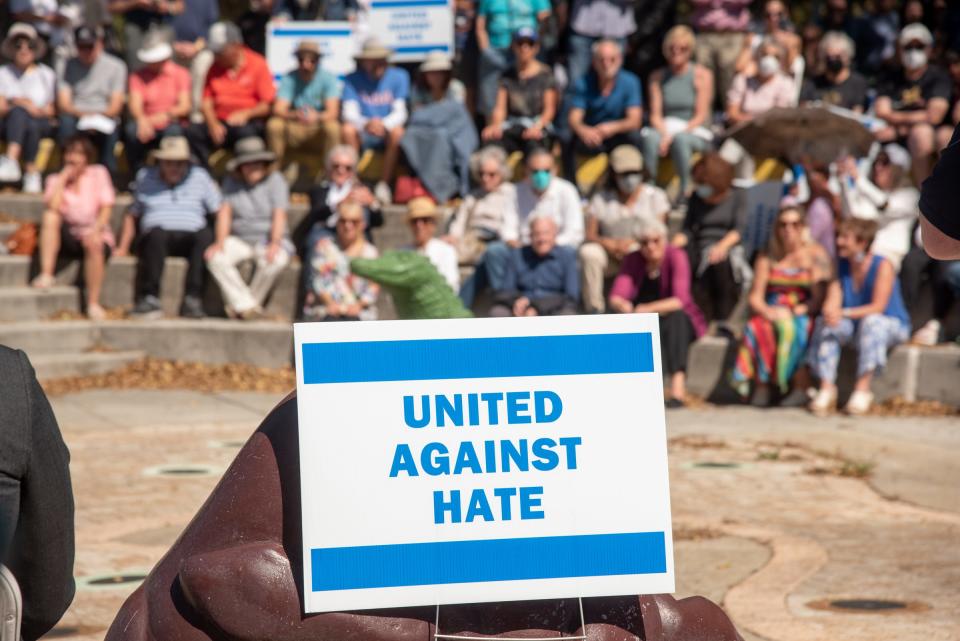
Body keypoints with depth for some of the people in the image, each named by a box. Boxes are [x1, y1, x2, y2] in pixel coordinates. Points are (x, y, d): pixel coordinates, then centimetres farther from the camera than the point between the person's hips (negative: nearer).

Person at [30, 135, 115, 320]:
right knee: (50, 216, -27)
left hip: (96, 235, -2)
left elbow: (106, 208, -5)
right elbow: (53, 207, -12)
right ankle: (46, 275, -34)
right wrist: (63, 178, -9)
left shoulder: (98, 174, 5)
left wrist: (95, 230, -22)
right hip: (67, 238, 2)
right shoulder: (56, 180, 8)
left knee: (92, 242, -37)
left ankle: (93, 304, -35)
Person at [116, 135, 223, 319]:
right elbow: (132, 215, 19)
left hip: (189, 238, 0)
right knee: (157, 233, -37)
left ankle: (192, 299, -37)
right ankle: (150, 296, -39)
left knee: (205, 235, -34)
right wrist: (123, 248, 8)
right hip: (156, 240, 0)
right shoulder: (145, 178, 16)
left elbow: (221, 210, 8)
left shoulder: (199, 176, 13)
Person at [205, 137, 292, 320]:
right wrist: (220, 242, -19)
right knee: (215, 257, -28)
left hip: (268, 239, -2)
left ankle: (240, 306, -19)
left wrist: (274, 244, -28)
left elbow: (279, 215, -13)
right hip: (239, 240, 2)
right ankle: (246, 305, -24)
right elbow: (225, 213, -2)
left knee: (275, 260, -36)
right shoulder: (231, 182, 5)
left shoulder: (275, 180, -3)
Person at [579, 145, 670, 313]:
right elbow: (590, 235, 0)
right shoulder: (601, 199, 8)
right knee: (588, 252, -31)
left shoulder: (655, 196, 7)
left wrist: (634, 243, -20)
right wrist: (610, 244, -21)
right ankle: (594, 309, -25)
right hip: (611, 257, 1)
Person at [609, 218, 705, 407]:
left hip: (679, 322, -3)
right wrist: (626, 307, -36)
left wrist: (648, 309, -39)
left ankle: (678, 387, -48)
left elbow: (680, 300, -26)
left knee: (675, 316, -36)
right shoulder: (633, 260, -3)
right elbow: (615, 299, -13)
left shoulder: (676, 256, -14)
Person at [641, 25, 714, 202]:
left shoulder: (701, 75, 1)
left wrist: (675, 135, -16)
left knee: (680, 139, -38)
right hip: (665, 130, 2)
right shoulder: (658, 77, 10)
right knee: (650, 138, -33)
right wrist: (665, 134, -16)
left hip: (695, 132, -2)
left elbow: (701, 116, -5)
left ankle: (685, 190, -33)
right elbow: (655, 115, 5)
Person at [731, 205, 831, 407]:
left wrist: (794, 312, -21)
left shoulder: (815, 254, 0)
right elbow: (755, 297, 4)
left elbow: (820, 299, -8)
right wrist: (767, 311, -18)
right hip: (771, 313, 3)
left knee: (791, 329, -37)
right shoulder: (767, 257, 10)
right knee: (757, 328, -31)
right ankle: (762, 386, -29)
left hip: (805, 316, -3)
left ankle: (801, 388, -30)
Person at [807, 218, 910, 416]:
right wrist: (830, 313, -34)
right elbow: (832, 302, -8)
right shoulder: (841, 265, 0)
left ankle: (862, 389, -40)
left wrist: (844, 313, -34)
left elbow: (878, 307, -23)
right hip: (855, 326, 5)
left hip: (893, 326, -5)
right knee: (825, 322, -23)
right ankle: (826, 388, -28)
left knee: (871, 322, -37)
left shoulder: (882, 266, -16)